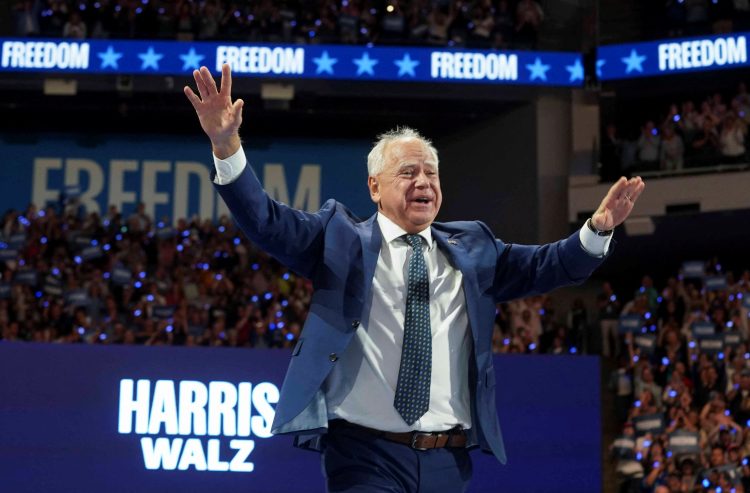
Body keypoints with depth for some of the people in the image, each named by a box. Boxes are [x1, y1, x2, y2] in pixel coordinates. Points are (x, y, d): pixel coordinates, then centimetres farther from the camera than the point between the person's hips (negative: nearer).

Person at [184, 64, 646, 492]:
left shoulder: (471, 249, 14)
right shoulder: (342, 238, 5)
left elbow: (544, 266, 8)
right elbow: (267, 221, -5)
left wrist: (598, 229, -10)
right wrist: (227, 145, -20)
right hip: (367, 454, -3)